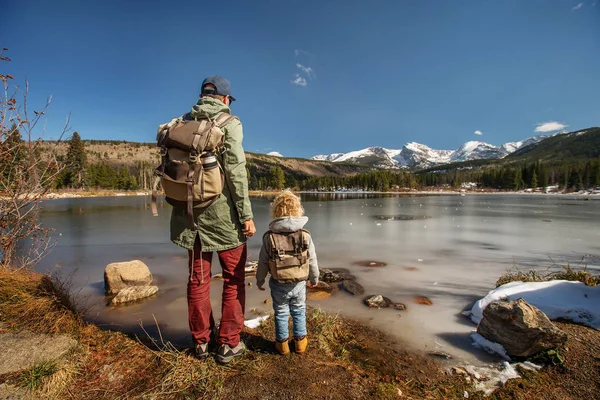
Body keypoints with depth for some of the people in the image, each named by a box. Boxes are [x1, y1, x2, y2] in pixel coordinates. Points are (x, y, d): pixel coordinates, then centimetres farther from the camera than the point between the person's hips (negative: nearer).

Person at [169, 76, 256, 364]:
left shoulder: (183, 122, 11)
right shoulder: (229, 123, -5)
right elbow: (235, 170, -15)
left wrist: (179, 207, 18)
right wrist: (246, 215, -13)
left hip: (190, 212, 6)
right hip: (222, 213, -5)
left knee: (198, 278, 15)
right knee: (234, 278, 10)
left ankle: (201, 341, 28)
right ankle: (228, 344, 18)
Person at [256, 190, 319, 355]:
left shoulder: (269, 237, -12)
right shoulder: (305, 236, -11)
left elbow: (262, 263, -5)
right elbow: (312, 261, -2)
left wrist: (259, 280, 11)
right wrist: (314, 278, 14)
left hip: (278, 285, 0)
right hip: (299, 284, 1)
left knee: (281, 313, 17)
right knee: (299, 312, 19)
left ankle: (282, 343, 30)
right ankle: (300, 341, 32)